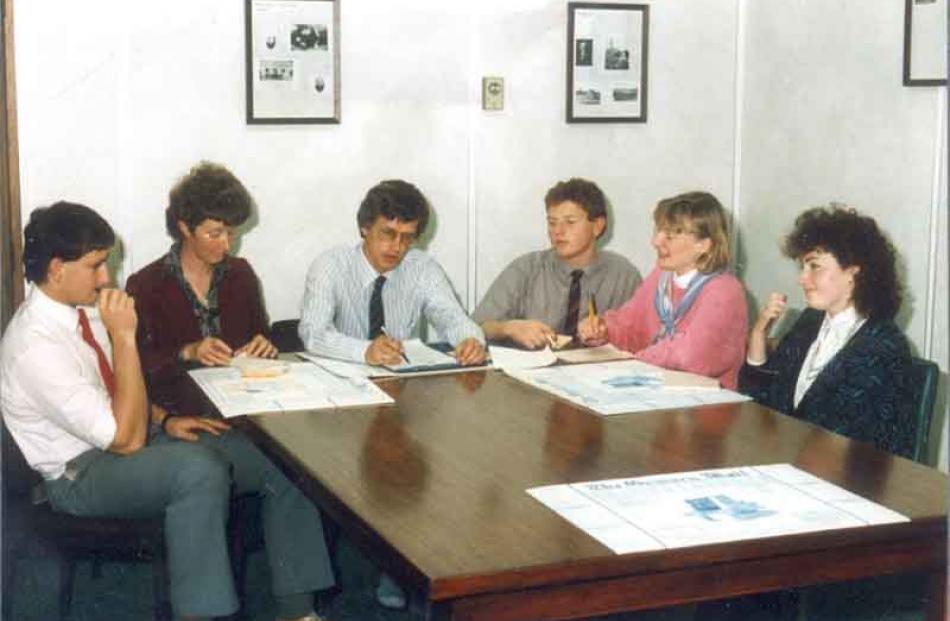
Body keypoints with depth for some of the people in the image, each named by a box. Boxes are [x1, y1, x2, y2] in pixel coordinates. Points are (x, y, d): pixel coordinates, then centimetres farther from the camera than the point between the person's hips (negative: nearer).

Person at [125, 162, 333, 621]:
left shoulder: (239, 275, 16)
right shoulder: (146, 286, 3)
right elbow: (137, 366, -2)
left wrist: (264, 348, 1)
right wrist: (188, 353, -17)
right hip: (184, 421, -4)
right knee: (287, 469, -30)